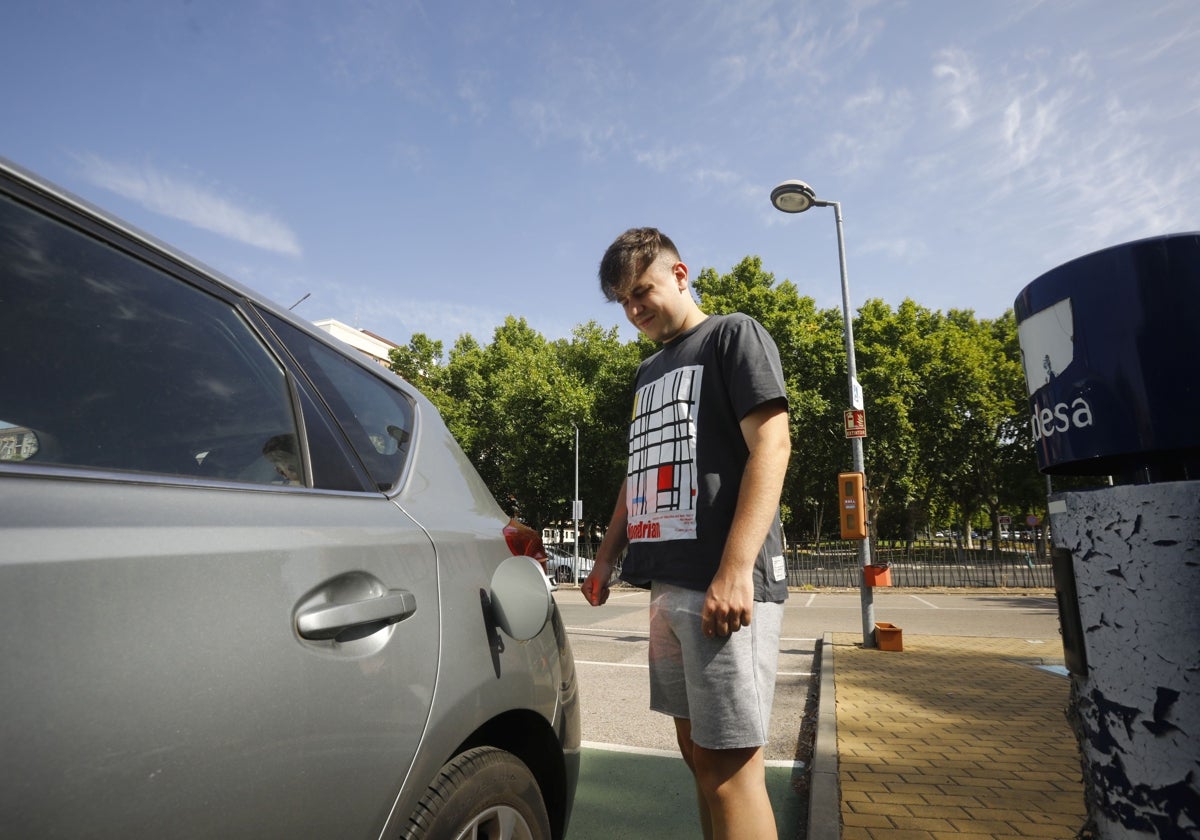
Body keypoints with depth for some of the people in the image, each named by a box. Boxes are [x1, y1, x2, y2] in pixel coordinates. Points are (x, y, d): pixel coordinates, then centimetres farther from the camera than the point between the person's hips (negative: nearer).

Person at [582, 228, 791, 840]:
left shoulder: (733, 335, 0)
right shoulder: (649, 372, 22)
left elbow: (771, 445, -12)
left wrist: (735, 570, -20)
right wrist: (607, 555, 18)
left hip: (723, 583, -7)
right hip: (667, 583, 8)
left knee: (729, 762, -3)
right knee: (696, 750, 13)